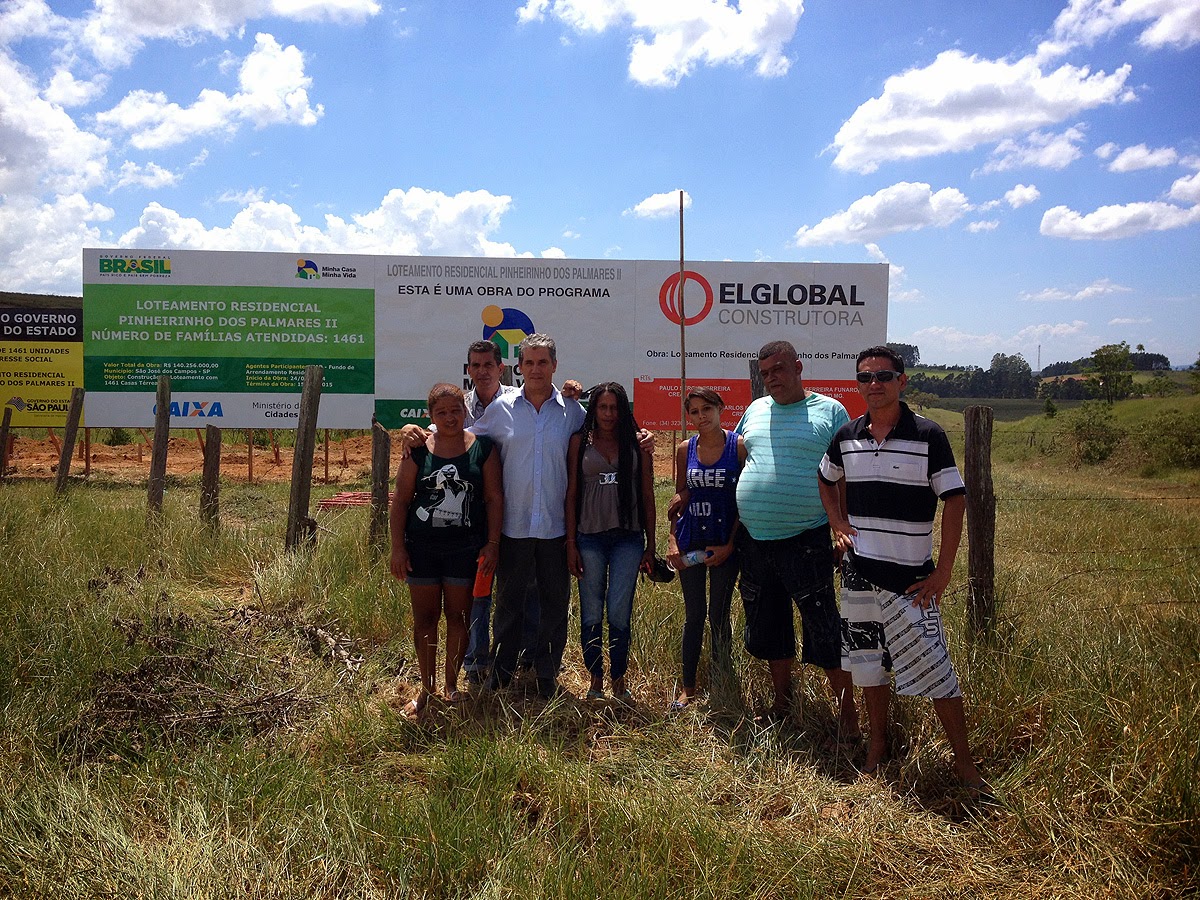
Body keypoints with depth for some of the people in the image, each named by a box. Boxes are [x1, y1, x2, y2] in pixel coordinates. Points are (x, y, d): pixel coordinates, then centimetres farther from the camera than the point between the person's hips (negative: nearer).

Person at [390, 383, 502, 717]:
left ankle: (451, 686, 21)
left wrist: (492, 543, -5)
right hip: (422, 547, 1)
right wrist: (398, 547, -1)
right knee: (425, 617, 7)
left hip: (466, 547, -1)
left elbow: (494, 498, 1)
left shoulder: (482, 448, 0)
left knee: (457, 615, 6)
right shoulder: (418, 451, 2)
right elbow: (400, 501, 3)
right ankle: (426, 690, 19)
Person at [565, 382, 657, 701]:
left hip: (628, 538, 0)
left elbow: (648, 496, 7)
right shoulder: (579, 441, 4)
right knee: (591, 614, 6)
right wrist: (570, 544, -2)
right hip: (589, 537, 0)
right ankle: (595, 681, 21)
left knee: (619, 613, -2)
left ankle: (618, 681, 15)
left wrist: (650, 545, 5)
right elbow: (571, 493, 3)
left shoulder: (638, 443, 5)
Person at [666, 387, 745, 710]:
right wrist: (672, 540, 1)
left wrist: (730, 545, -10)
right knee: (694, 615, 8)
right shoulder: (685, 449, 4)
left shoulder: (739, 446, -6)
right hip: (691, 541, 3)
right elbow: (680, 498, 10)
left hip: (725, 543, -3)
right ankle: (688, 688, 17)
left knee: (718, 615, 5)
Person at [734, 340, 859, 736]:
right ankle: (782, 700, 33)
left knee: (824, 628, -2)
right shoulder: (754, 411, 12)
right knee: (768, 625, 16)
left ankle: (847, 710, 12)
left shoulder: (830, 411, -1)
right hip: (754, 542, 5)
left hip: (805, 541, -5)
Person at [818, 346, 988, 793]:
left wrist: (942, 573, -11)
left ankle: (964, 760, 14)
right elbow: (827, 479, 23)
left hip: (909, 576, -4)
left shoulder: (927, 435, -10)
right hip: (858, 571, 4)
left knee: (934, 668, -3)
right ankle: (878, 743, 33)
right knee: (867, 662, 15)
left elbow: (955, 501, -9)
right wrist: (839, 525, 8)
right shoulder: (846, 437, 3)